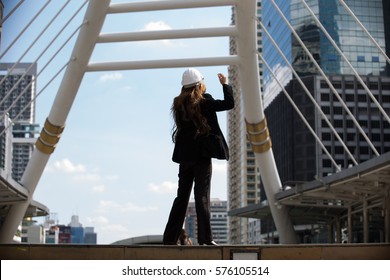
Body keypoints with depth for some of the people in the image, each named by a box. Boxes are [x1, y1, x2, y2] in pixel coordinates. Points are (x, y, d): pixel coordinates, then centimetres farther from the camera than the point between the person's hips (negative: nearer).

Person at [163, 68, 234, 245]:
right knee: (202, 196, -5)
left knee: (182, 196, 11)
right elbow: (229, 104, -9)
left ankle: (170, 238, 12)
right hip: (202, 153, -5)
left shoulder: (179, 104, 7)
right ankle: (205, 239, -7)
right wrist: (225, 84, 5)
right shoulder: (204, 102, -9)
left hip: (185, 154, 5)